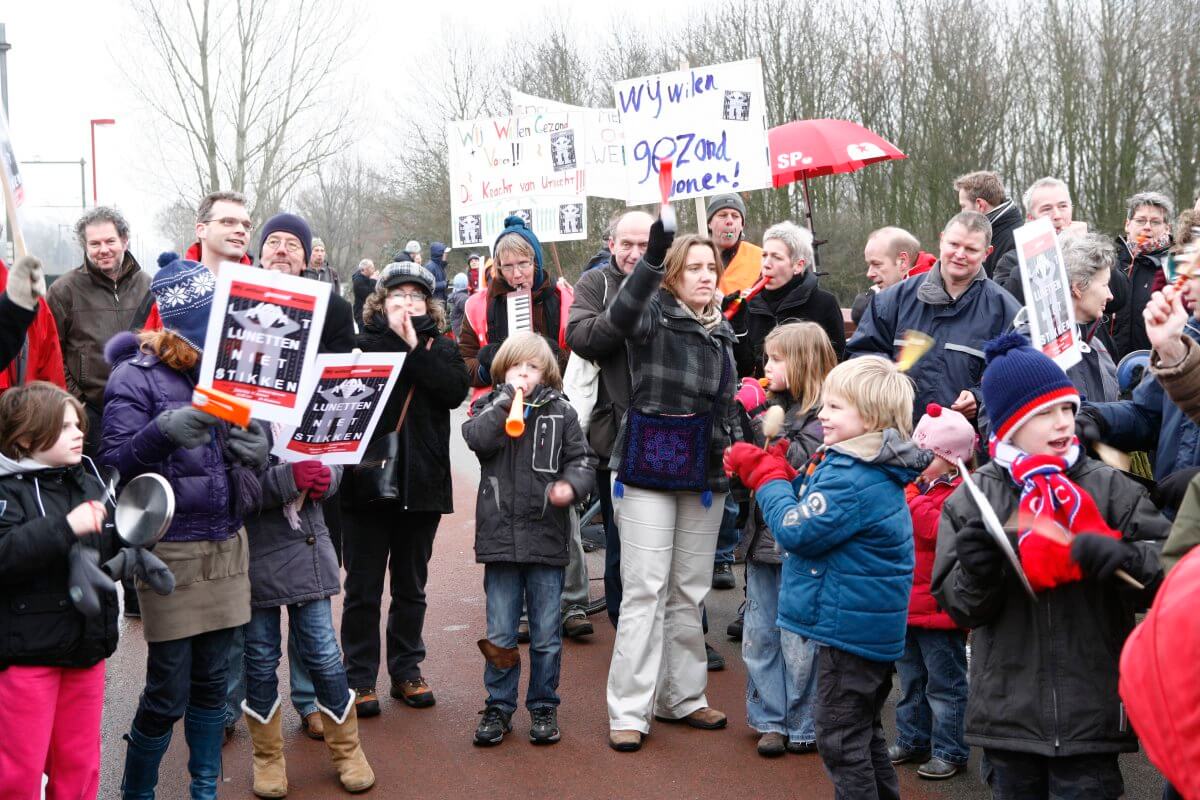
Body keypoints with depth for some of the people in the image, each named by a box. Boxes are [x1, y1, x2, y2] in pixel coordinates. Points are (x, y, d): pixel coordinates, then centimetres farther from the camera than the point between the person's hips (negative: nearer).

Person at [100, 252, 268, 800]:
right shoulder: (137, 378, -8)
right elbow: (113, 462, -15)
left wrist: (254, 452, -5)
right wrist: (163, 432, -31)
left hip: (227, 547, 5)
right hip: (171, 553, -5)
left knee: (212, 682, 12)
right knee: (167, 693, -1)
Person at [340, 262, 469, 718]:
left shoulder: (441, 349, 9)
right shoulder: (362, 343, 1)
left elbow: (456, 389, -12)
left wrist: (414, 348, -13)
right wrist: (401, 342, -14)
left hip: (421, 483, 3)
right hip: (368, 477, -2)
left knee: (411, 586, 14)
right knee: (363, 588, 4)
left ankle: (406, 670, 26)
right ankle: (359, 678, 13)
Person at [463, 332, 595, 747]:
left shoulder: (561, 412, 4)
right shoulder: (488, 407, 5)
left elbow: (581, 460, 3)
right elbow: (477, 439, -15)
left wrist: (571, 485, -16)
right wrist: (506, 399, -16)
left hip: (546, 537, 0)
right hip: (500, 536, 0)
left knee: (546, 635, 9)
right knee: (500, 634, 8)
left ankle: (543, 707, 22)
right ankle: (499, 706, 21)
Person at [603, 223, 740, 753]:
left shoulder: (721, 331, 14)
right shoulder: (655, 313, -5)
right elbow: (621, 315, -30)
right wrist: (652, 258, -44)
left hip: (705, 472, 6)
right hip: (649, 469, -6)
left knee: (690, 592, 12)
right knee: (645, 591, -7)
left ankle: (681, 696, 23)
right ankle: (628, 711, -2)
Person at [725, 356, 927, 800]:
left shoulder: (853, 480, -25)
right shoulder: (873, 468, 8)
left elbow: (795, 529, -23)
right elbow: (812, 507, 16)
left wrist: (769, 476, -9)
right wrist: (767, 468, 3)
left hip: (848, 626, -11)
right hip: (874, 628, 11)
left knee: (841, 740, 0)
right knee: (866, 733, 22)